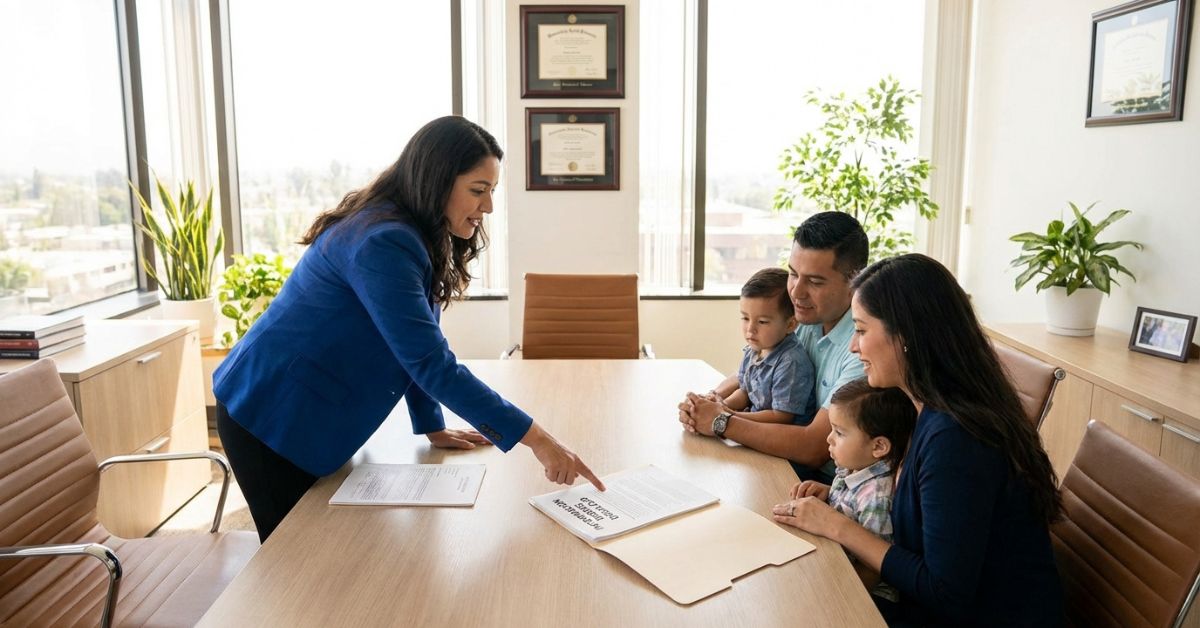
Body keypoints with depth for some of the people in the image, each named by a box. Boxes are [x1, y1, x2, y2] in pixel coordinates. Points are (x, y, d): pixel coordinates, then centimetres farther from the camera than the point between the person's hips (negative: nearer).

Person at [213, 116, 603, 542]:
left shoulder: (416, 236, 3)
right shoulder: (382, 243, -28)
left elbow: (416, 349, 7)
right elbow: (432, 362, -33)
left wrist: (431, 427, 3)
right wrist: (534, 438, -31)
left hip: (316, 418, 9)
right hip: (272, 417, -9)